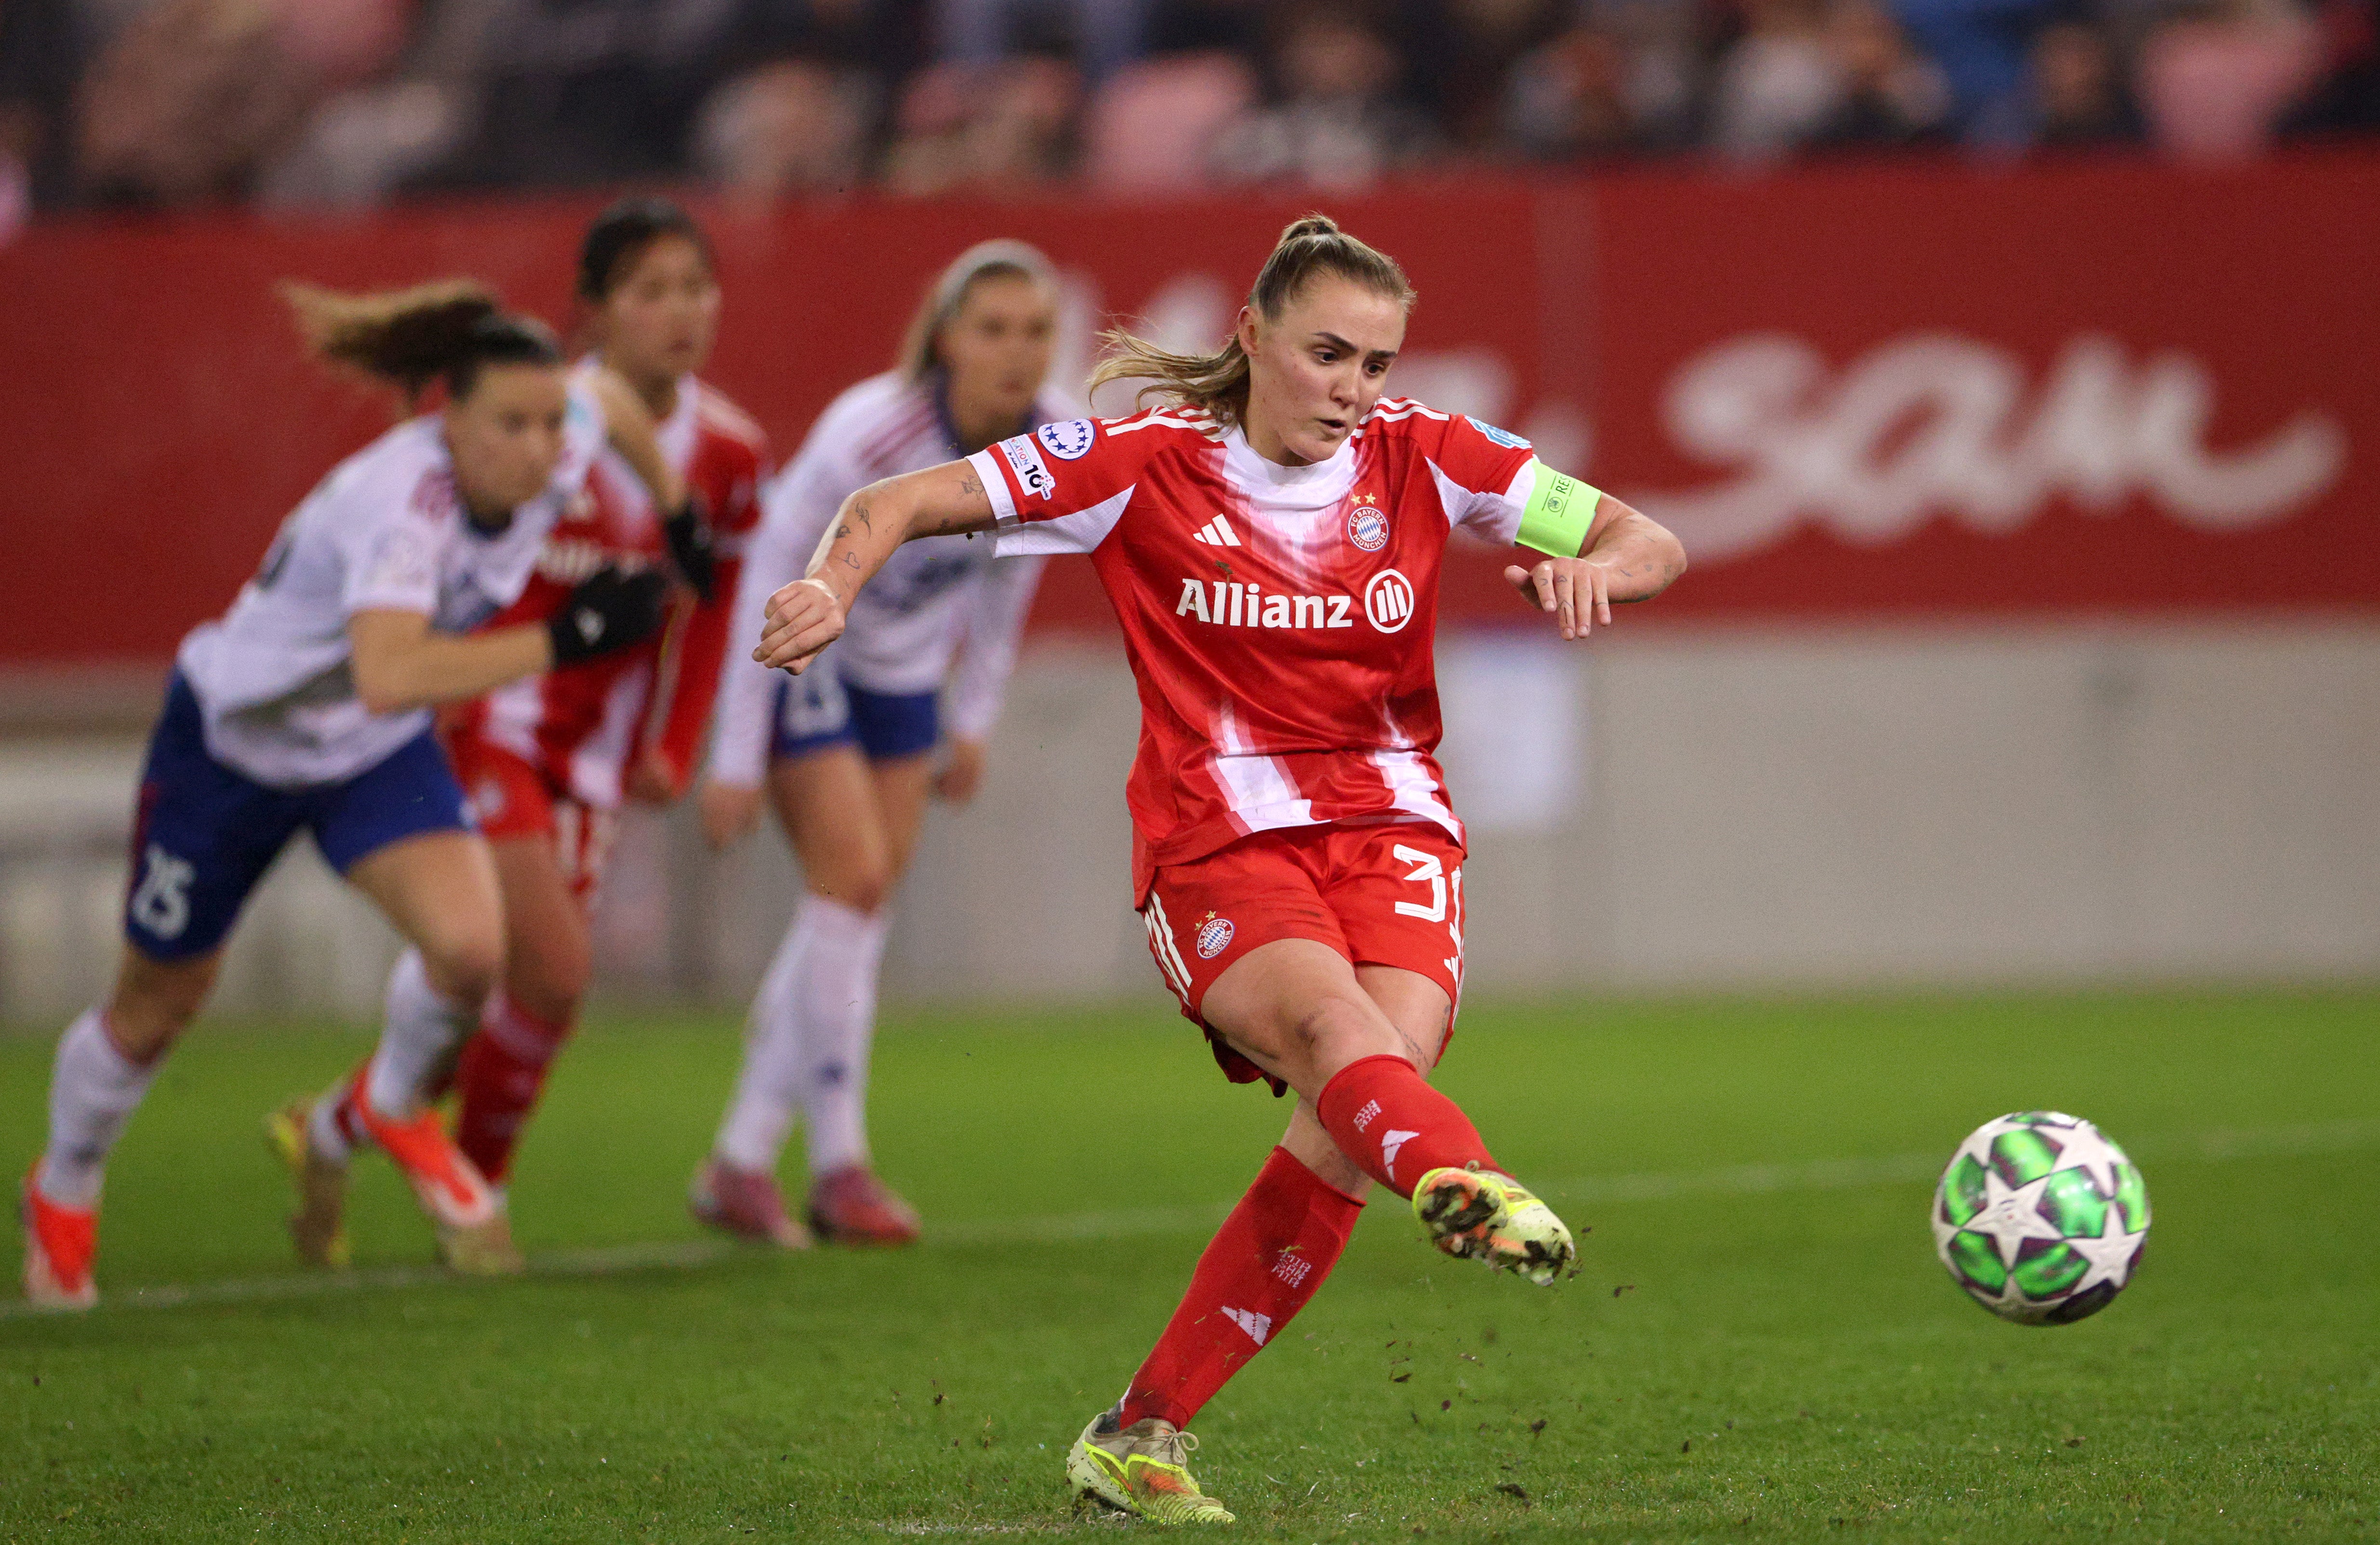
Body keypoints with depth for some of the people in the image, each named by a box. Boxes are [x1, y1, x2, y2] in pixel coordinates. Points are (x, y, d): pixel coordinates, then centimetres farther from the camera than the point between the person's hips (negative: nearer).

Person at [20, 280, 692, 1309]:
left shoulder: (559, 448, -20)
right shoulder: (404, 501, -40)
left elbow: (610, 402, 6)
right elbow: (388, 676, -55)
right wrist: (563, 640, -51)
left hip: (377, 755, 5)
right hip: (228, 743, -5)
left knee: (469, 948, -21)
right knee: (155, 1007, 14)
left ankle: (391, 1105, 13)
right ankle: (63, 1193, 44)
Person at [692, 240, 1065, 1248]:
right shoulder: (871, 438, -33)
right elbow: (770, 578, -24)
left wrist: (975, 717, 9)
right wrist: (737, 760, -22)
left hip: (907, 665, 6)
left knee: (864, 901, 3)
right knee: (851, 875, -16)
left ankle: (742, 1164, 11)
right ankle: (839, 1165, -6)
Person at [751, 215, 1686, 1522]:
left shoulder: (1421, 458, 5)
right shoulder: (1149, 464, -1)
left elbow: (1653, 548, 8)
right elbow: (899, 503, 1)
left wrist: (1593, 569, -16)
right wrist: (834, 585, -21)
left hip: (1390, 829, 3)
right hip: (1216, 843, -3)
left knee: (1389, 1055, -24)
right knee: (1329, 1019, -34)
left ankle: (1141, 1433, -15)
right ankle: (1466, 1186, -71)